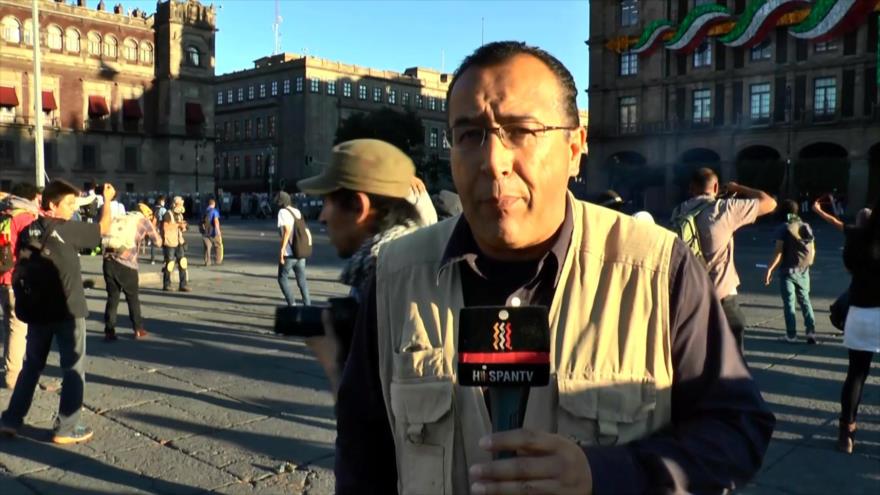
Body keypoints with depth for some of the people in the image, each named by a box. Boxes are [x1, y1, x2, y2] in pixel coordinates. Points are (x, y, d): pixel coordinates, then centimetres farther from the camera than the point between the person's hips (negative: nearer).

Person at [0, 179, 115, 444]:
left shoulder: (28, 231, 5)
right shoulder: (67, 229, -13)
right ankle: (66, 428, 7)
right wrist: (107, 200, 12)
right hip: (67, 310, -6)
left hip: (36, 311, 6)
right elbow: (104, 228, -3)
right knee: (74, 368, 5)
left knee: (32, 365, 20)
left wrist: (24, 302, 15)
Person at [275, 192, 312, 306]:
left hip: (289, 252, -6)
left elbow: (287, 229, -18)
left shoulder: (283, 212, -7)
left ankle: (292, 304, -4)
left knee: (282, 278, 7)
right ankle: (308, 305, 9)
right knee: (302, 280, 12)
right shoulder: (297, 212, 12)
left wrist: (282, 248, -18)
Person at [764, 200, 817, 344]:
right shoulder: (806, 227, 5)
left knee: (789, 303, 3)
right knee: (805, 301, 15)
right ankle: (811, 331, 8)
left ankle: (791, 335, 3)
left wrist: (769, 269, -12)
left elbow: (778, 252, -15)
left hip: (788, 271, -4)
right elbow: (812, 250, 8)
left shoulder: (783, 228, -10)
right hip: (803, 271, 4)